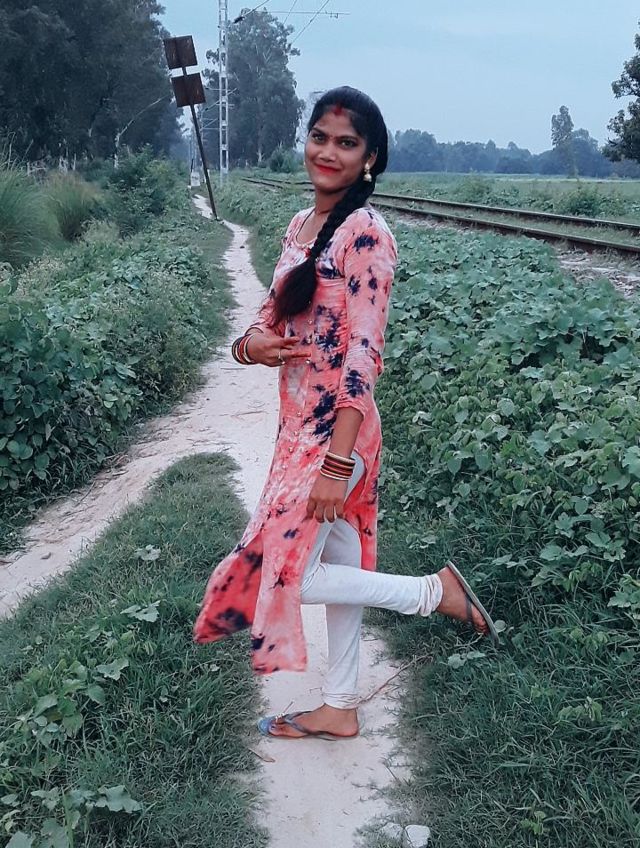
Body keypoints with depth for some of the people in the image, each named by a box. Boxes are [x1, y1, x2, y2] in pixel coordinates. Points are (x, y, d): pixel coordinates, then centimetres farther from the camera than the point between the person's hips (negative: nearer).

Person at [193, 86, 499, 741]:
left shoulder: (365, 234, -17)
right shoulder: (301, 224, 9)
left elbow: (363, 356, -21)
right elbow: (273, 313, 16)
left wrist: (337, 464, -23)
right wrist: (252, 342, -9)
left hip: (334, 433, -8)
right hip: (299, 424, 8)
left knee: (284, 575, -3)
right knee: (337, 561, 17)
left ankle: (433, 591, 10)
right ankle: (340, 709, 32)